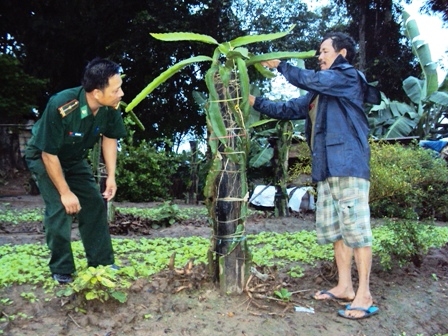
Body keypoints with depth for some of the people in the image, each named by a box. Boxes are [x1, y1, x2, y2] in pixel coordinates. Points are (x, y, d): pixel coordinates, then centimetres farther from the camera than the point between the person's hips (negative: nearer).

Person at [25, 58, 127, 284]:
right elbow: (49, 154, -28)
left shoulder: (109, 108, -23)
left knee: (95, 203, -1)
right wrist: (65, 192, -24)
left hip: (75, 159, 5)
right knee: (59, 208, -17)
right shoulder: (60, 107, -38)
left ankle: (102, 263, 9)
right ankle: (62, 271, -2)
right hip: (43, 157, -5)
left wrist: (111, 176, -8)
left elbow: (109, 138, -2)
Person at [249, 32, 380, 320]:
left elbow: (310, 79, -13)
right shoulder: (319, 94, 24)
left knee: (356, 227, -8)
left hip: (349, 164, -9)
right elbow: (288, 110, 24)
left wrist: (281, 65, 2)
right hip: (327, 167, 9)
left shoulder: (348, 76, -1)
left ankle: (364, 296, -3)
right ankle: (344, 287, 18)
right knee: (333, 228, 10)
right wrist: (254, 102, 20)